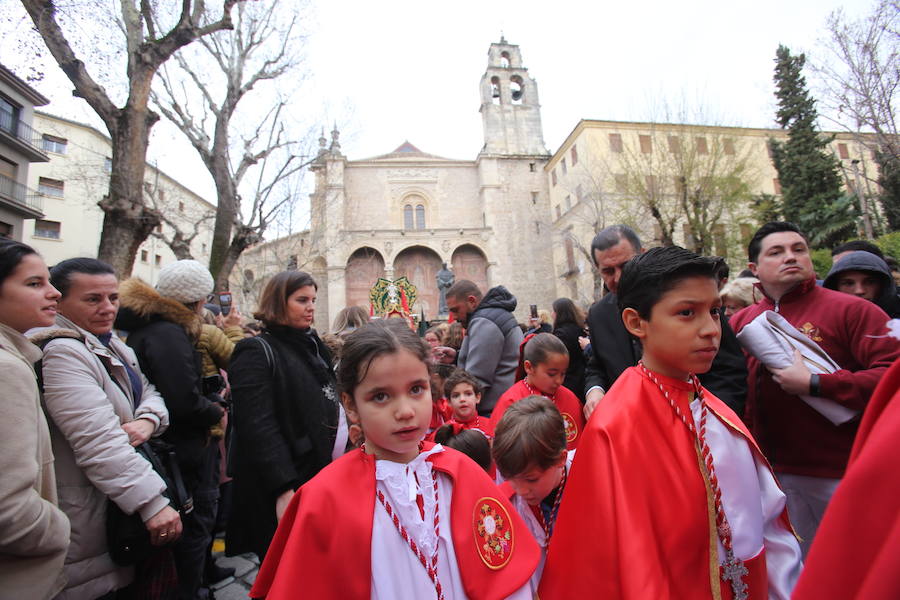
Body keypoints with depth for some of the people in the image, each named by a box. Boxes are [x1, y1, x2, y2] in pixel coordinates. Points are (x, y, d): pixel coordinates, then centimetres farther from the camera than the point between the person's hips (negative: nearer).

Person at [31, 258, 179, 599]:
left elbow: (148, 392, 12)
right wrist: (152, 503, -32)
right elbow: (100, 442, -30)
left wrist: (148, 420, -13)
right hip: (88, 510, -9)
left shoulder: (111, 346, 9)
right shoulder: (62, 352, -21)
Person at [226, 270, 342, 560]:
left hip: (321, 479, 7)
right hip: (287, 491, -7)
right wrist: (283, 490, -24)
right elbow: (258, 426, -20)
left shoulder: (313, 346, 13)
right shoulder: (257, 353, -11)